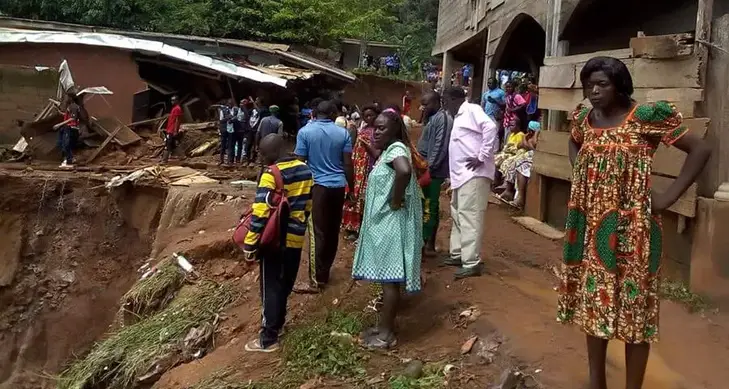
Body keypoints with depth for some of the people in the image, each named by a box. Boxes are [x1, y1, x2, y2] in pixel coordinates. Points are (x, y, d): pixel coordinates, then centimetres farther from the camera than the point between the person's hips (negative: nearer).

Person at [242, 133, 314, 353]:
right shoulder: (305, 170, 3)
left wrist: (250, 245, -17)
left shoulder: (271, 175, -18)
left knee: (271, 289, 4)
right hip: (296, 240, 6)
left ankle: (268, 339, 10)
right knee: (285, 286, 20)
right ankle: (277, 323, 36)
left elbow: (260, 214, -22)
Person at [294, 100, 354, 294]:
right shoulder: (343, 133, 2)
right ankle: (325, 271, 25)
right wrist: (352, 188, 10)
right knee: (333, 231, 13)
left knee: (318, 232, -3)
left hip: (317, 186, -3)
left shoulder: (305, 132, -4)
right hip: (338, 186, 3)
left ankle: (316, 281, -3)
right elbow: (348, 164, 1)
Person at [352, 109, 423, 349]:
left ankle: (387, 334, 6)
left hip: (390, 224, -10)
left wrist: (396, 200, -27)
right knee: (386, 278, 15)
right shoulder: (388, 151, 14)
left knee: (389, 278, -2)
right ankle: (384, 327, 25)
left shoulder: (396, 148, -17)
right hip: (383, 223, 10)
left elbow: (405, 171, -37)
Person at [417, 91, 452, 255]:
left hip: (433, 172, -10)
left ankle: (429, 244, 0)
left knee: (430, 207, -5)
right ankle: (425, 241, 18)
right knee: (425, 206, 12)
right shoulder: (433, 118, 18)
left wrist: (430, 166, -20)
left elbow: (440, 146, -19)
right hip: (427, 170, 10)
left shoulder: (442, 118, -12)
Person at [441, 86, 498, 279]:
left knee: (469, 217, -11)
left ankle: (472, 263, -9)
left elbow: (491, 128, -22)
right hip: (461, 175, 11)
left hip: (473, 174, -11)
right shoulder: (459, 116, 22)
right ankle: (458, 254, 29)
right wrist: (452, 176, 14)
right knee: (458, 215, 18)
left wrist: (482, 157, -21)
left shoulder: (471, 110, -7)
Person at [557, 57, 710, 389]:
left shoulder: (646, 117, -11)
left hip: (630, 224, -5)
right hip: (591, 224, 6)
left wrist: (669, 197, -12)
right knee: (593, 299, 12)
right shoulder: (584, 119, 6)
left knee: (633, 304, 3)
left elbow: (700, 149, -9)